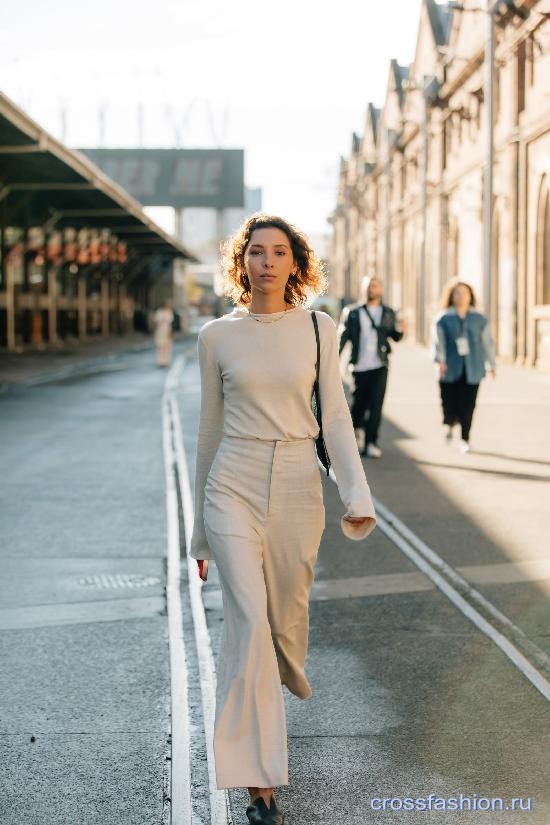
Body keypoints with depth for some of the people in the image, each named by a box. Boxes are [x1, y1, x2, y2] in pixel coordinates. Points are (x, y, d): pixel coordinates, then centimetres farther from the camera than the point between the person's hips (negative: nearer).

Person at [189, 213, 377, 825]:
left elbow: (336, 417, 2)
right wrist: (201, 524, 13)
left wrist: (356, 493, -11)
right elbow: (211, 426, 10)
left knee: (286, 615, 11)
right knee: (248, 620, -12)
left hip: (297, 483, 1)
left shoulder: (318, 329, 3)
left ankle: (278, 681, 48)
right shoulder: (217, 336, 3)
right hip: (234, 482, -1)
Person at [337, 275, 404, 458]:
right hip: (360, 366, -1)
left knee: (376, 405, -7)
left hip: (380, 366, 1)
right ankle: (357, 427, 39)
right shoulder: (352, 312, 3)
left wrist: (400, 330, -8)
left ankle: (370, 443, -2)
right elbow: (342, 336, 1)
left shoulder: (388, 313, 9)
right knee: (359, 402, 8)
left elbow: (395, 337, 15)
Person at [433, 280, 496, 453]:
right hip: (450, 369, -1)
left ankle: (465, 439, 11)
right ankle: (449, 424, 33)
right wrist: (441, 360, -20)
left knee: (467, 406, -4)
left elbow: (487, 342, 12)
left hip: (472, 370, 1)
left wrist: (492, 365, 13)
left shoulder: (479, 319, 8)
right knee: (449, 404, -1)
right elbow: (439, 341, -6)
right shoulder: (444, 318, 2)